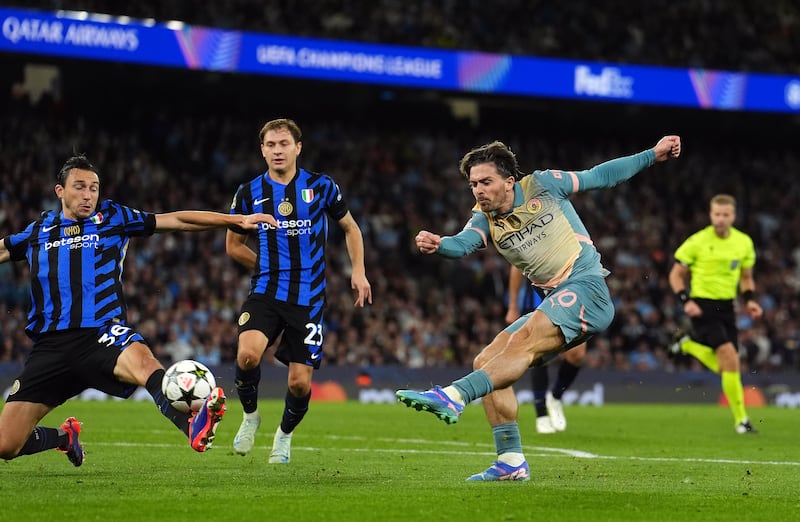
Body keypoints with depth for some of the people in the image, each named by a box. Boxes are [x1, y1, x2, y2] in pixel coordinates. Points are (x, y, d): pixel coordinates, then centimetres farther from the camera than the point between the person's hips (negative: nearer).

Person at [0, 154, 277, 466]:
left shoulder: (113, 218, 10)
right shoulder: (39, 230, 15)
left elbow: (176, 220, 5)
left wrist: (236, 220, -1)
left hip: (103, 335, -2)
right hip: (50, 345, 2)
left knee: (143, 362, -39)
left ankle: (193, 429, -65)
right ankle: (65, 436, 29)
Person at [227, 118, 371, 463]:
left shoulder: (321, 187, 1)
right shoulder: (249, 193, 2)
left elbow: (350, 228, 15)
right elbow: (233, 245, 16)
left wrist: (358, 270, 5)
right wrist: (271, 266, 11)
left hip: (308, 298, 0)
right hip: (265, 293, 0)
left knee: (300, 382, -2)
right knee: (248, 354, -27)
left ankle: (284, 435, 29)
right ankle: (250, 416, 2)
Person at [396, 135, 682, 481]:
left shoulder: (541, 185, -1)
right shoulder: (485, 218, 8)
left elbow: (599, 176, 10)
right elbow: (463, 243, -14)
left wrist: (652, 155, 12)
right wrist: (437, 244, -38)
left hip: (587, 288, -7)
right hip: (556, 302, 7)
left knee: (522, 342, -29)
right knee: (486, 363, -3)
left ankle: (453, 397, -48)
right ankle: (511, 461, -3)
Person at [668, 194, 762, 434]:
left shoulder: (744, 242, 4)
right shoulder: (697, 242, -8)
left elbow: (746, 277, 17)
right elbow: (676, 275, 0)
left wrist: (750, 300, -1)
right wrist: (686, 301, -15)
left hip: (727, 306, 5)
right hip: (703, 305, -5)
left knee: (725, 368, 4)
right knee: (730, 357, -20)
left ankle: (690, 345, 31)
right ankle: (741, 419, -13)